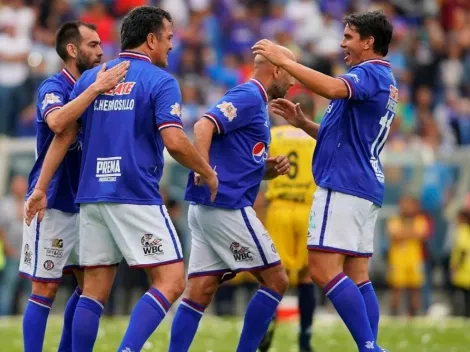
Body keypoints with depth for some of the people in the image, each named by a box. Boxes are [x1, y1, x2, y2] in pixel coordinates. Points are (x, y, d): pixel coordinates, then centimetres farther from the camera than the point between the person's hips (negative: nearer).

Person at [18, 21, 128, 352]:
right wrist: (94, 90, -39)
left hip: (81, 203, 8)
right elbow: (56, 121, -36)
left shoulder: (89, 88, 8)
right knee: (46, 289, -5)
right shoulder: (54, 87, -14)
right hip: (52, 204, -8)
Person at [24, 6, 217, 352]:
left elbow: (63, 135, 9)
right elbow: (174, 141, -15)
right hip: (137, 198, -6)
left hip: (92, 196, 6)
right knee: (171, 281, -5)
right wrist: (209, 174, 0)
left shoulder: (90, 78, 12)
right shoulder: (160, 81, -5)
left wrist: (41, 188, 12)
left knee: (95, 290, 10)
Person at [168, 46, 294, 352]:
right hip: (227, 205, -9)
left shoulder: (256, 102, 23)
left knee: (200, 292, 3)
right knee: (276, 280, -2)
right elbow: (205, 125, -23)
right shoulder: (248, 97, -7)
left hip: (206, 208, 9)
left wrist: (273, 167, 9)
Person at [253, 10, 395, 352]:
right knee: (357, 276, 8)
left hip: (344, 186, -11)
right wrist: (302, 122, 18)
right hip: (366, 188, 11)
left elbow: (333, 88, -32)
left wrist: (284, 60, -25)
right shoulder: (384, 81, 23)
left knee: (324, 269, -14)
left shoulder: (370, 74, -9)